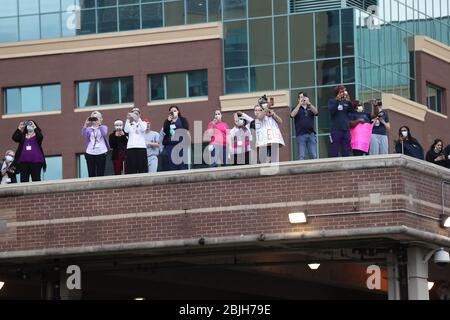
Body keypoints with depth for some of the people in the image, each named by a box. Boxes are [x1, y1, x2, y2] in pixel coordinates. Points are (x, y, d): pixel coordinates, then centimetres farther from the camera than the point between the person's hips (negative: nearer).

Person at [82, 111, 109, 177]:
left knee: (100, 174, -4)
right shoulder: (89, 129, 13)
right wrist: (85, 124, -20)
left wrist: (98, 125, -19)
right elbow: (83, 134, -8)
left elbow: (104, 133, -13)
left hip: (101, 153, -2)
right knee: (91, 174, -1)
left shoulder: (103, 127, 9)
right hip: (90, 153, 2)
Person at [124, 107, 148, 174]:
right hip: (131, 147, 1)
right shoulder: (130, 124, 14)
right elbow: (126, 130, -8)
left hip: (141, 147, -1)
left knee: (142, 168, -7)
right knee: (131, 168, -6)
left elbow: (143, 129, -12)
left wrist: (138, 119, -24)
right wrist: (128, 119, -21)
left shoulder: (143, 123, 11)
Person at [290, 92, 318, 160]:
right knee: (301, 156, -8)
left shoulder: (310, 108, 18)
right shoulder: (297, 109, 14)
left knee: (314, 156, -4)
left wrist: (309, 103, -16)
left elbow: (316, 112, -4)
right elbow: (292, 115, -7)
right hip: (301, 135, -2)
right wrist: (299, 104, -11)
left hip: (311, 134, 2)